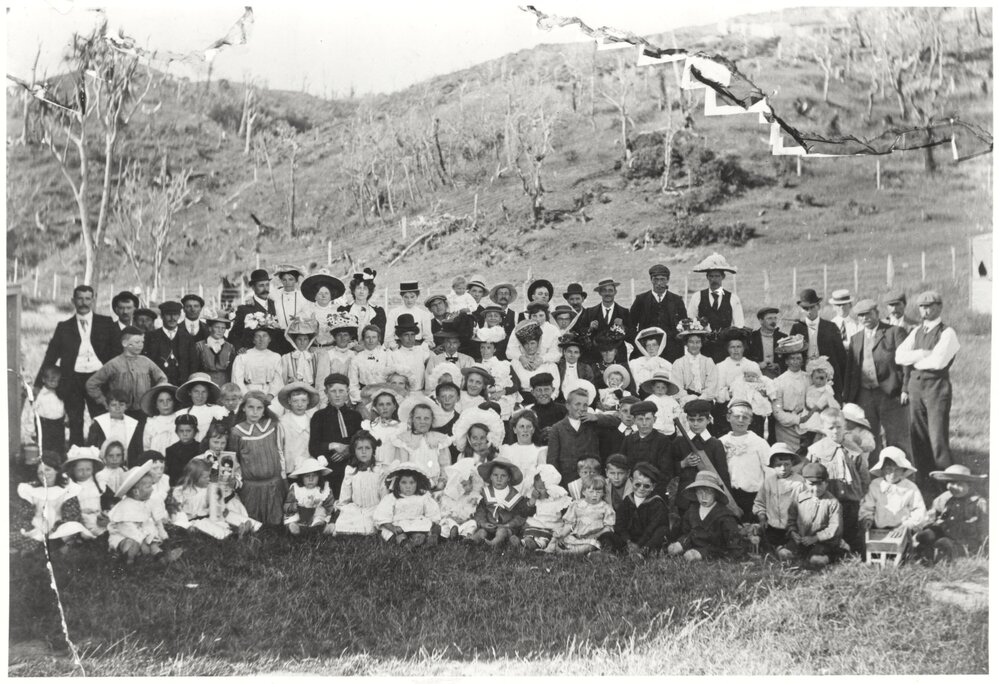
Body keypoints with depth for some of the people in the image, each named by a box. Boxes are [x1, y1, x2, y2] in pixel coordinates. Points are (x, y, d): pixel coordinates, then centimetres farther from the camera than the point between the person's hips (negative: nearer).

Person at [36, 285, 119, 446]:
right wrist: (39, 383, 7)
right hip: (73, 380, 1)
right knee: (75, 425, 3)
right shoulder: (64, 327, 10)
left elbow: (117, 350, 4)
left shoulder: (106, 323, 8)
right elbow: (51, 355, 11)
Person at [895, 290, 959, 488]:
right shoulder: (916, 332, 15)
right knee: (917, 436, 8)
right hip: (915, 385, 6)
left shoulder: (947, 333, -4)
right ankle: (924, 479, 18)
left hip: (936, 385, -6)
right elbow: (899, 356, 2)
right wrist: (923, 353, -12)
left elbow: (938, 361, -18)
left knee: (938, 437, -7)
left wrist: (913, 359, -4)